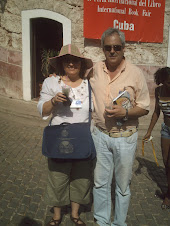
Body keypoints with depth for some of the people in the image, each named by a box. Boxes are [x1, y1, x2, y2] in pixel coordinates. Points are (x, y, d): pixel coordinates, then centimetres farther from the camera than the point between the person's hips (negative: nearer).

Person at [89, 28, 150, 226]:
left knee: (123, 185, 12)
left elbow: (144, 107, -4)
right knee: (100, 182, 14)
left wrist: (125, 113, -21)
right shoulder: (95, 69, 2)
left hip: (125, 137, -2)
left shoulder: (135, 73, -7)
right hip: (100, 135, 3)